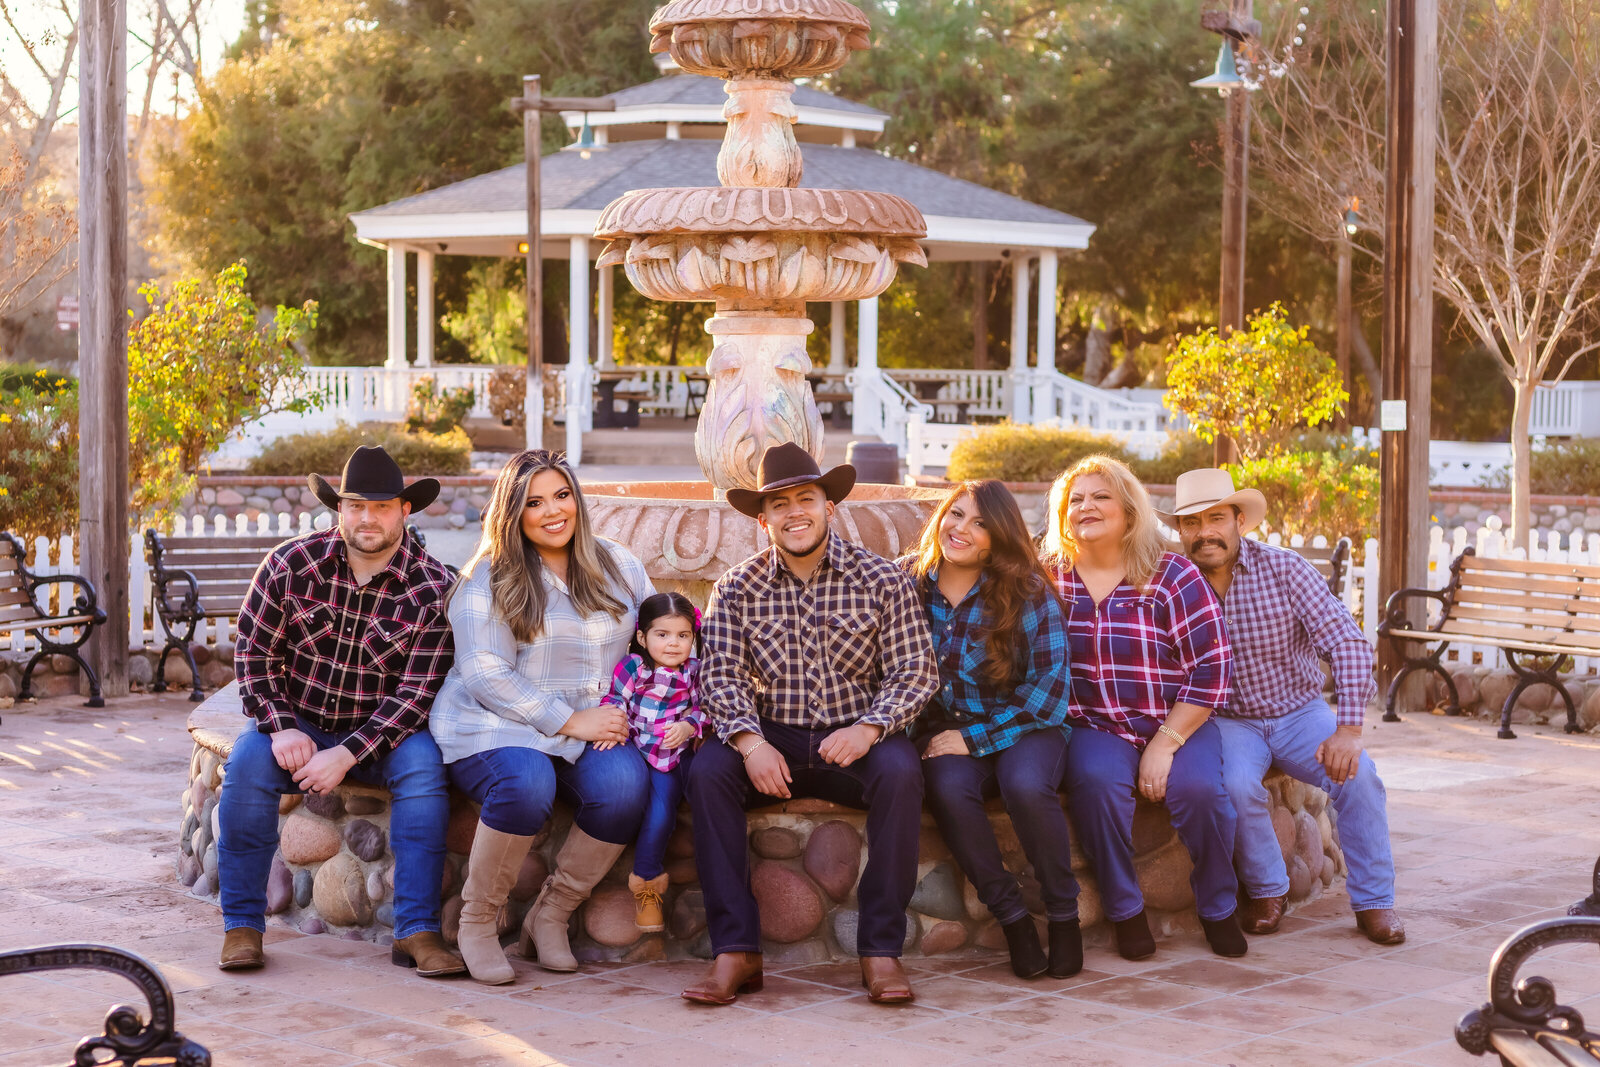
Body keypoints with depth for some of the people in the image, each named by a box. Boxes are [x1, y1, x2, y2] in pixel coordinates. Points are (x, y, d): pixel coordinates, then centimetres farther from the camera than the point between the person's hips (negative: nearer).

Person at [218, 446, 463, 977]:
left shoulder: (432, 589, -11)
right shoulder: (291, 563, -7)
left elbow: (417, 690, -14)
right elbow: (254, 651, -2)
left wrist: (346, 755, -23)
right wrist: (281, 729, -17)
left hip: (379, 733, -1)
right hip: (298, 721, 1)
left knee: (422, 763, -31)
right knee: (249, 761, -29)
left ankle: (416, 931, -27)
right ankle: (242, 925, -17)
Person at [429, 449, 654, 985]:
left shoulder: (619, 566, 13)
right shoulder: (489, 579, -1)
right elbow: (485, 675, -9)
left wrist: (623, 713, -6)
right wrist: (570, 721, -16)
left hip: (592, 730, 4)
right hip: (494, 725, -3)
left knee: (625, 781, -29)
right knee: (527, 783, -37)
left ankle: (551, 914, -10)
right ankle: (477, 920, -14)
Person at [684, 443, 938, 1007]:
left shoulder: (880, 579, -1)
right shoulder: (737, 589, 4)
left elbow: (914, 672, -5)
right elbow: (722, 678, -3)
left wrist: (868, 727, -24)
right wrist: (750, 741, -23)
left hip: (855, 739, -1)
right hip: (772, 739, 1)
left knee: (899, 770, -33)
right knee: (707, 769, -28)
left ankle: (880, 949, -24)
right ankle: (736, 950, -25)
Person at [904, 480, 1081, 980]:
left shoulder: (1028, 593, -7)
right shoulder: (907, 584, 1)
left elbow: (1050, 686, -10)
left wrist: (976, 739, -15)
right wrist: (933, 737, -8)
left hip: (1021, 729, -2)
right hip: (943, 734, 2)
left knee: (1027, 786, -34)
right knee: (949, 789, -32)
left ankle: (1063, 914, -12)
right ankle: (1010, 916, -15)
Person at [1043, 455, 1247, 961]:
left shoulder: (1173, 577, -2)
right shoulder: (1049, 580, 6)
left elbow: (1211, 669, -7)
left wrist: (1165, 745, -14)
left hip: (1177, 725, -1)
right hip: (1095, 728, 1)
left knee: (1198, 788, -30)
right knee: (1097, 781, -32)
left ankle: (1218, 909, -3)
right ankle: (1124, 910, -13)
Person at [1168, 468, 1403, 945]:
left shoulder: (1284, 569, -11)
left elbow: (1347, 644, -16)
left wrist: (1348, 729, -27)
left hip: (1301, 712, 0)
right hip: (1228, 721, 0)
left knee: (1356, 775, -26)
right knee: (1236, 785, -31)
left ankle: (1374, 901, -7)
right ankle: (1266, 891, -4)